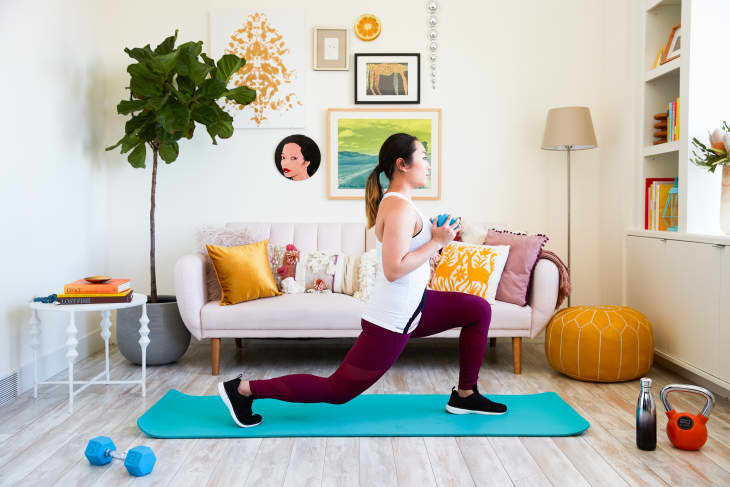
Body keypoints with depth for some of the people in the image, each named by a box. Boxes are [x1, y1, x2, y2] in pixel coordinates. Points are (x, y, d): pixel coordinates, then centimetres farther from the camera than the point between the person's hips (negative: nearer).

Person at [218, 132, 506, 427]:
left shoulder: (394, 201, 9)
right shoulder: (400, 207, -22)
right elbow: (393, 270, -30)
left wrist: (434, 235, 8)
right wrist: (437, 242, -22)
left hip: (411, 306, 10)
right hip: (391, 321, -10)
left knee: (479, 309, 14)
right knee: (338, 390, 0)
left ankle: (464, 396, 22)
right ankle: (245, 389, 8)